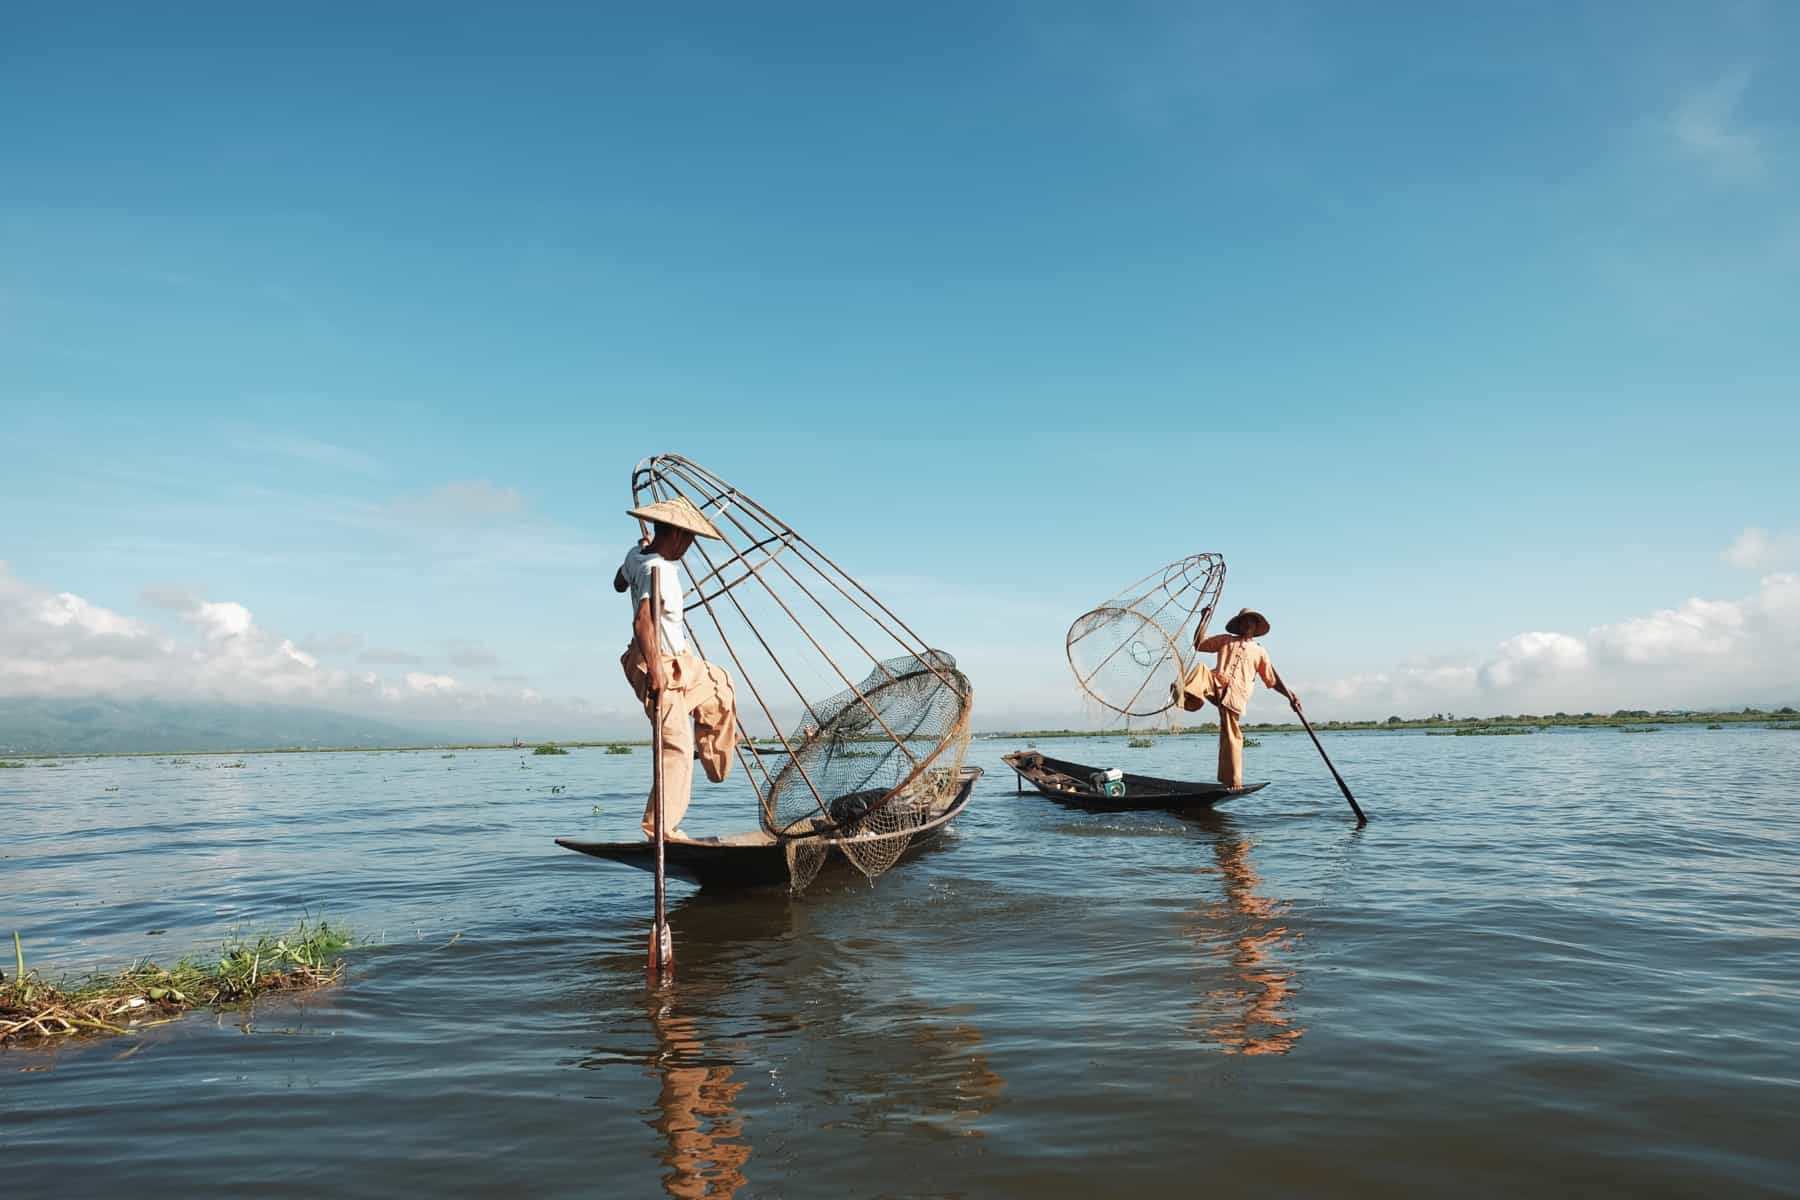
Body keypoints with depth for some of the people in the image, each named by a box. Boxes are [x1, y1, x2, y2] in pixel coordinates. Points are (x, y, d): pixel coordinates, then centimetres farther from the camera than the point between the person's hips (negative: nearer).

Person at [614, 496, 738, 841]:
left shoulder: (636, 555, 1)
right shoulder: (660, 571, -27)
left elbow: (619, 584, 23)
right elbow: (642, 622, -38)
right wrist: (653, 670, -36)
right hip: (660, 666, -11)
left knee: (718, 686, 29)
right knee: (677, 747, -7)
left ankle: (717, 767, 38)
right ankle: (660, 827, 1)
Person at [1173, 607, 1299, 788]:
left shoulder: (1259, 652, 24)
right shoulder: (1225, 640, 25)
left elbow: (1272, 680, 21)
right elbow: (1198, 644, 18)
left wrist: (1289, 695, 7)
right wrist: (1204, 619, 13)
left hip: (1236, 695, -1)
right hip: (1217, 685, 1)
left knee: (1231, 737, -9)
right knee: (1201, 668, -31)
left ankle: (1233, 782, -4)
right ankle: (1189, 697, -57)